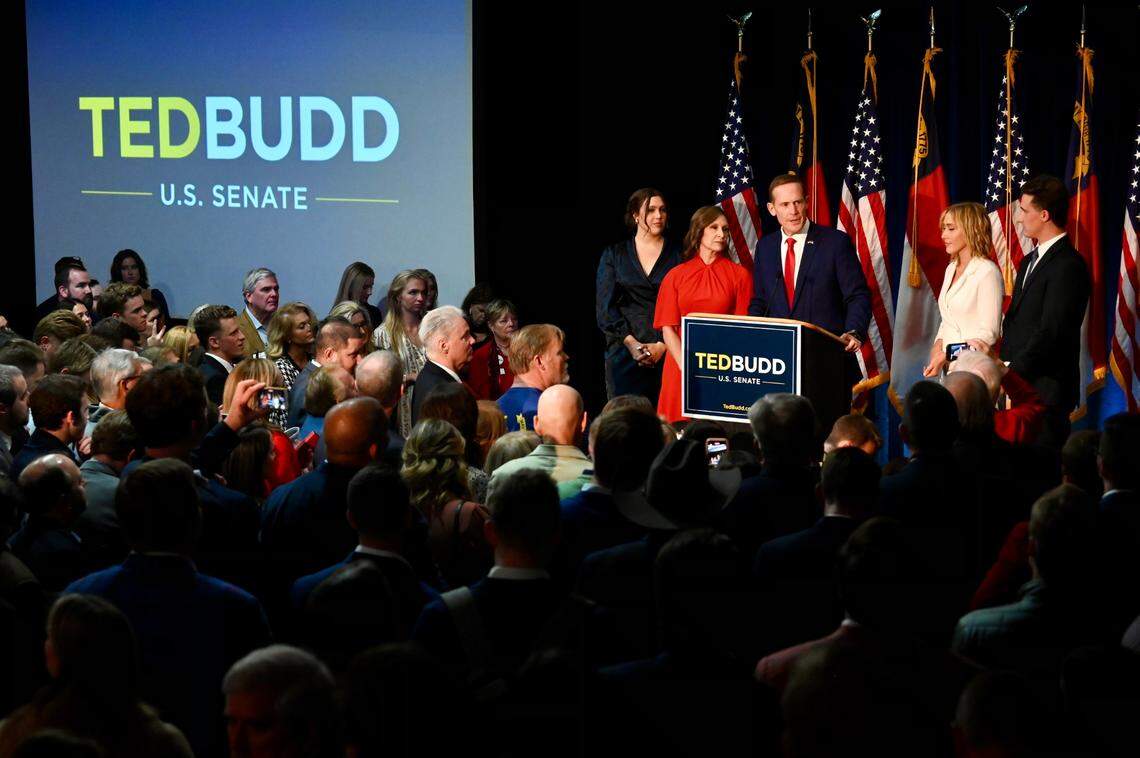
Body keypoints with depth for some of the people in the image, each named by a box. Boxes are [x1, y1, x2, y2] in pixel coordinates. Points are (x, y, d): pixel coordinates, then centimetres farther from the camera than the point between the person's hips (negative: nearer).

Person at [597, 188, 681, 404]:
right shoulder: (614, 255, 11)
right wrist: (631, 343, -8)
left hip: (668, 352, -1)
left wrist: (662, 345, -9)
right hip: (624, 352, 1)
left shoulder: (678, 254, 9)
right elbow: (605, 307, 5)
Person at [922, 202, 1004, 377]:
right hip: (949, 368, 7)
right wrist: (938, 345, 1)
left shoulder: (987, 272, -12)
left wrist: (945, 356, -18)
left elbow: (988, 334, -15)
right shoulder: (951, 269, 14)